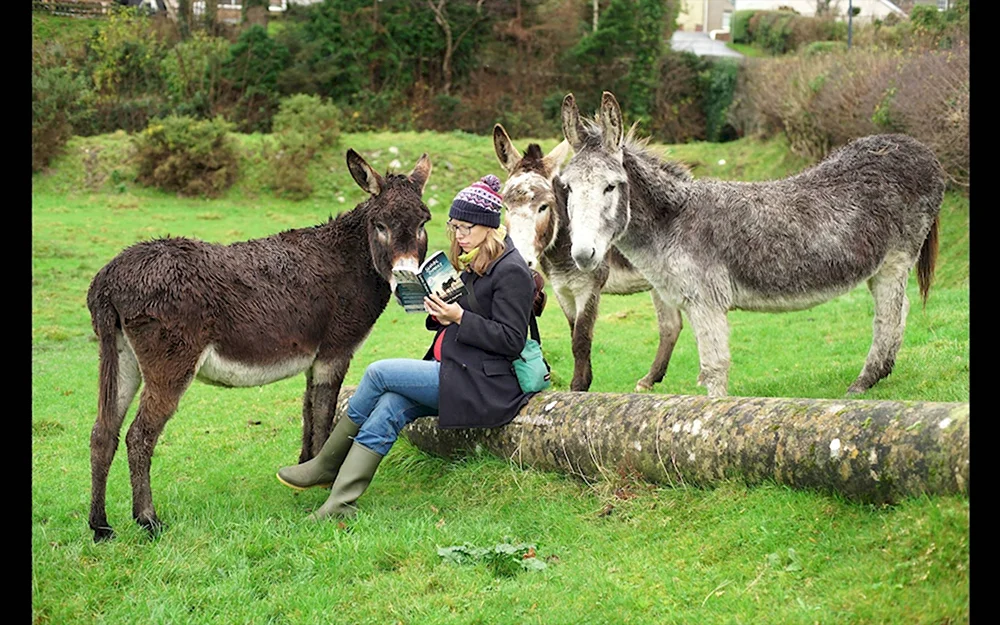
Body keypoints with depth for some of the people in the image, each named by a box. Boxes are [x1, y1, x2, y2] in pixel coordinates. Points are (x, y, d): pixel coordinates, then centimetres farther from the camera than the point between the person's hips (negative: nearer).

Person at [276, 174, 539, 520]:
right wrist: (440, 314, 3)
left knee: (379, 373, -13)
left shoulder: (512, 271, -10)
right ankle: (340, 504, -18)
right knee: (388, 409, -15)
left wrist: (459, 317, -20)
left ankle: (326, 466, 2)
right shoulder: (473, 263, 18)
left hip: (481, 384, -9)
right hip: (453, 372, 9)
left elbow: (511, 341, -15)